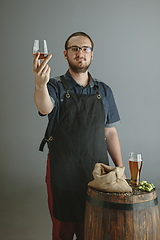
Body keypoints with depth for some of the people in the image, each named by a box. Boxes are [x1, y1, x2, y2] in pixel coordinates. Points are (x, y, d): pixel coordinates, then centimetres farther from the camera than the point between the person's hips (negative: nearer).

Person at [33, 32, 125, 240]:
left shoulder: (104, 91, 7)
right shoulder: (56, 87, -2)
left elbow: (110, 132, 9)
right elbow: (45, 108, -25)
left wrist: (120, 168, 4)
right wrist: (40, 84, -46)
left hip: (97, 171, 3)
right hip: (62, 172, -2)